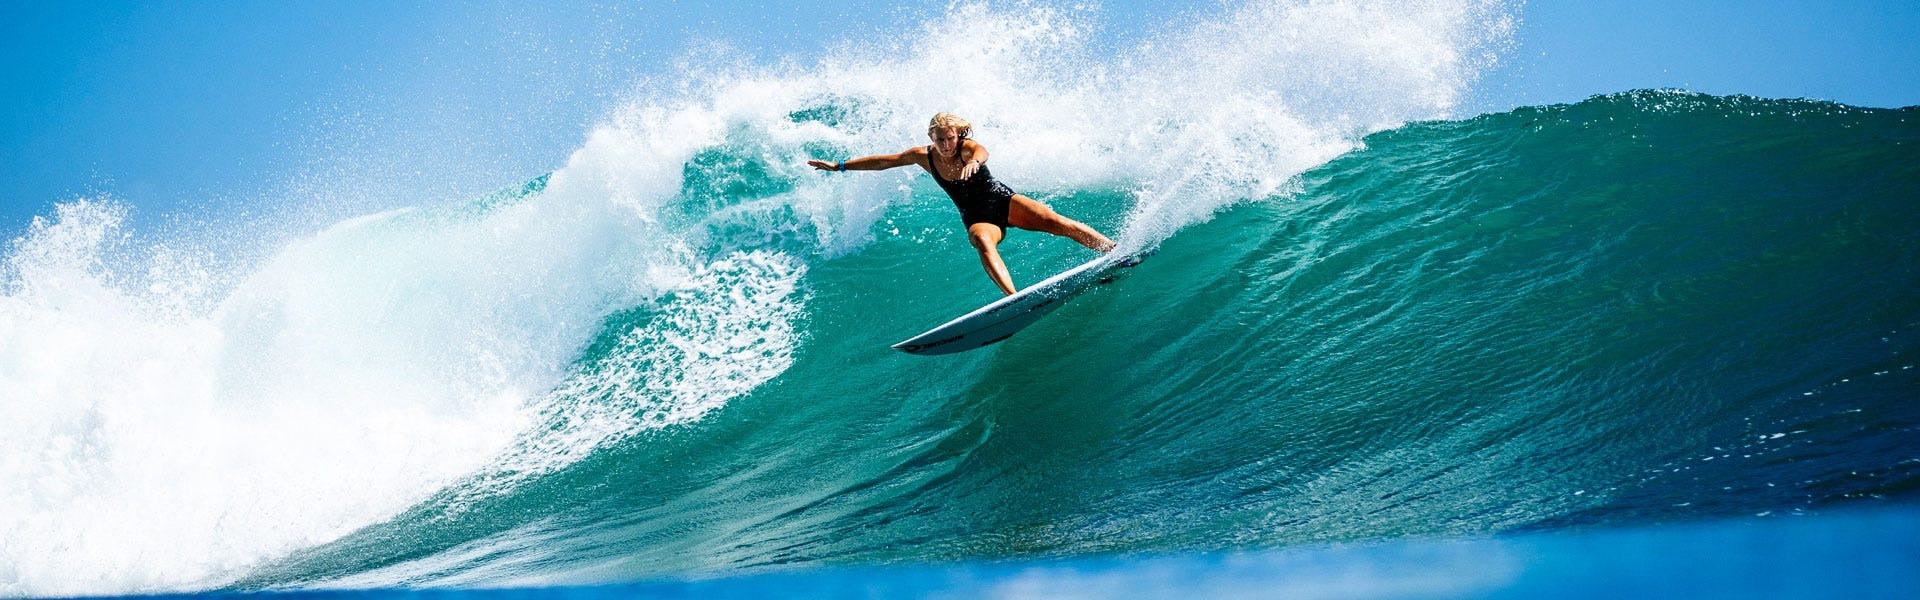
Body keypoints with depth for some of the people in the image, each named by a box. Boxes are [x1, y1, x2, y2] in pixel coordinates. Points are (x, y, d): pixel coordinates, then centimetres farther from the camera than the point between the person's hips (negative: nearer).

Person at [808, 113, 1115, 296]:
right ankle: (1014, 297, -53)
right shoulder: (924, 156, -4)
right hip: (978, 218, 1)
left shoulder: (968, 148, -15)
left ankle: (1116, 250, -16)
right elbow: (882, 161, 4)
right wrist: (839, 166, 6)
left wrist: (973, 162, -66)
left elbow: (982, 152, -41)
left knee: (1055, 222, -21)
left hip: (1004, 200, -1)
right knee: (981, 241, -35)